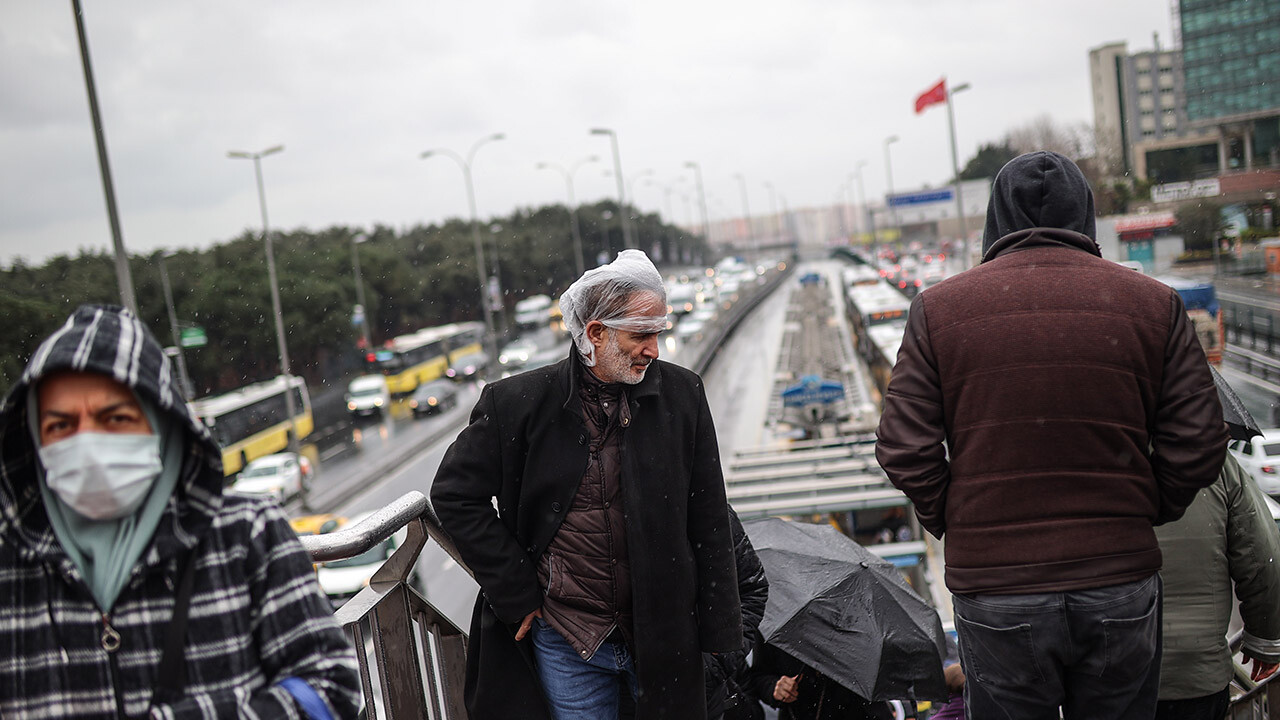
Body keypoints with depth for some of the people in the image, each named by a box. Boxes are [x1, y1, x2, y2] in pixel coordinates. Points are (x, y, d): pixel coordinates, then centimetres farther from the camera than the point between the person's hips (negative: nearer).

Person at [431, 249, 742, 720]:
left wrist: (717, 629, 1)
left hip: (664, 634, 1)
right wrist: (518, 594, -5)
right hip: (566, 641, -1)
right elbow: (455, 493, -2)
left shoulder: (682, 395, -4)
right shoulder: (519, 402, -9)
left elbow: (708, 520, 1)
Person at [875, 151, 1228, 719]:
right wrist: (1145, 516, 14)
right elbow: (1198, 446, -2)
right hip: (1122, 585, 2)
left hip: (994, 590, -1)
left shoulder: (938, 309, -5)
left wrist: (950, 524, 7)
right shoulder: (1154, 302, -1)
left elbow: (905, 449, -8)